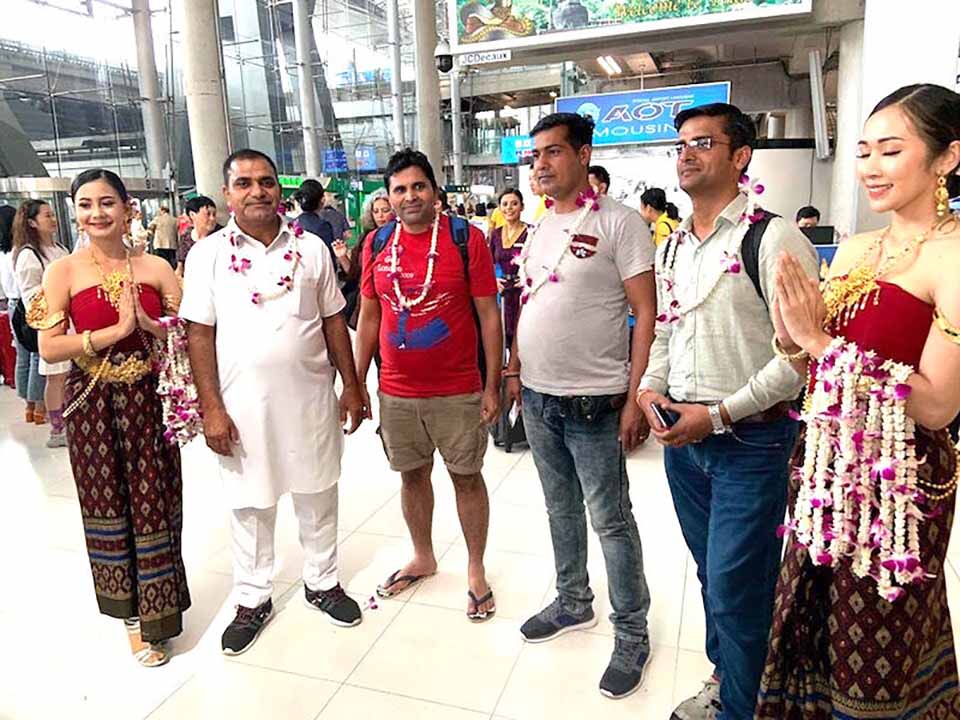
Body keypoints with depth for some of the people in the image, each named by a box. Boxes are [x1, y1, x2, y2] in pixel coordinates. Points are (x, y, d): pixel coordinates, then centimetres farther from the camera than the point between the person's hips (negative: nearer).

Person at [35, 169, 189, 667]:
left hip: (148, 401, 1)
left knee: (155, 505, 6)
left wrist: (145, 323, -16)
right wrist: (115, 331, -17)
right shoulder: (63, 272, -3)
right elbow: (48, 349, -9)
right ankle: (132, 616, 28)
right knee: (108, 507, 10)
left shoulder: (155, 267, 1)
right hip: (92, 405, 0)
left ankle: (155, 612, 24)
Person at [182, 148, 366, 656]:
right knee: (250, 505, 12)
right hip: (242, 403, -1)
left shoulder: (310, 248, 2)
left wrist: (351, 386, 3)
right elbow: (199, 334, -4)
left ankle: (322, 582, 36)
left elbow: (333, 321, 5)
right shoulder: (208, 254, -2)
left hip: (310, 398, 2)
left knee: (317, 495, 15)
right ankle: (252, 600, 31)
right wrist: (211, 408, -9)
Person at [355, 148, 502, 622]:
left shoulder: (466, 238, -7)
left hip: (459, 391, -3)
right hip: (397, 392, 3)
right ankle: (422, 557, 38)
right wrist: (357, 382, 7)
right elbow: (368, 318, 9)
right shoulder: (376, 245, 3)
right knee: (412, 475, 17)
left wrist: (493, 384, -8)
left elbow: (488, 315, -6)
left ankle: (476, 569, 28)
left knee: (467, 477, 9)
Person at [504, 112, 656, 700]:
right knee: (561, 507, 19)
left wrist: (635, 398, -18)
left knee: (611, 519, 4)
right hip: (538, 398, 7)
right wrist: (515, 370, 13)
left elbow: (646, 314, -13)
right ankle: (573, 602, 38)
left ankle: (632, 632, 23)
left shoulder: (619, 222, -10)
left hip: (594, 402, -7)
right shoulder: (539, 229, 11)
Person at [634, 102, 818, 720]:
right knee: (713, 576, 21)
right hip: (682, 438, 7)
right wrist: (651, 388, 1)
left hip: (750, 443, -7)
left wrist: (720, 414, -18)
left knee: (736, 591, 2)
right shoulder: (673, 247, 11)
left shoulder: (773, 239, -13)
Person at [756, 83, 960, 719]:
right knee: (812, 624, 21)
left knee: (876, 652, 13)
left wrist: (822, 342, -21)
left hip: (899, 479, -6)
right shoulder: (854, 249, 7)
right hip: (827, 463, 7)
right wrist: (794, 336, -11)